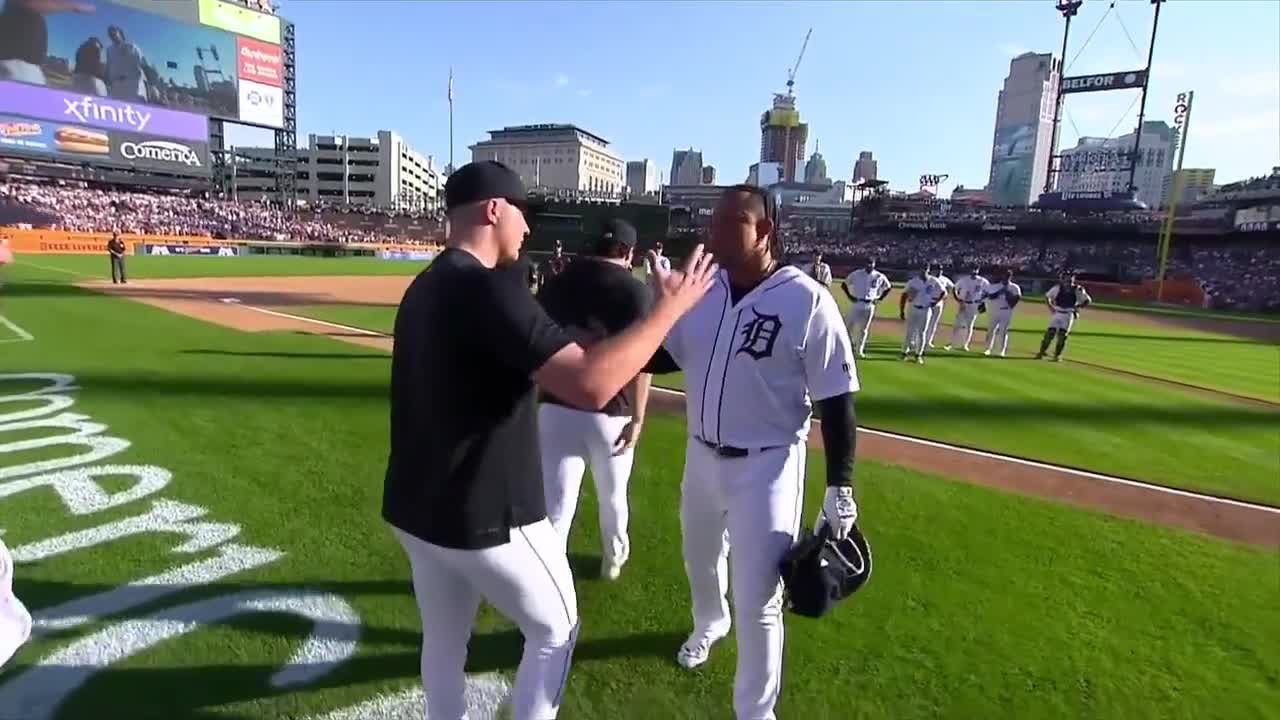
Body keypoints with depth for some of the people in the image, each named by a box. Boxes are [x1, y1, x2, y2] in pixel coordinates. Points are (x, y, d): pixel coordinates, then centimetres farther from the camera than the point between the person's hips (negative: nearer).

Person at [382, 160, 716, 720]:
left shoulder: (424, 288, 8)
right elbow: (590, 385, -33)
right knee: (554, 631, 16)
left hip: (416, 505, 9)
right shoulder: (489, 288, -23)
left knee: (444, 642, 24)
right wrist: (670, 307, -23)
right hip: (483, 516, -8)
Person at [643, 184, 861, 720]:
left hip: (767, 467, -6)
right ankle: (709, 624, 61)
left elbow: (837, 400, -13)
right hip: (702, 457, 6)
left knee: (758, 598, 3)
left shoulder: (807, 301, -18)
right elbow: (661, 358, 7)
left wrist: (840, 487, -13)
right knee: (700, 560, 27)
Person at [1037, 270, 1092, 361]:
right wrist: (1050, 307, 0)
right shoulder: (1058, 288, -3)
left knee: (1062, 335, -3)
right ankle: (1042, 352, 8)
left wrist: (1078, 307, -6)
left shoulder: (1077, 290, -4)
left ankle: (1057, 355, 9)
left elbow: (1087, 300, 6)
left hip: (1068, 315, 0)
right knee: (1050, 332, -5)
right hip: (1057, 313, 0)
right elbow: (1047, 296, 11)